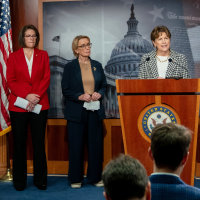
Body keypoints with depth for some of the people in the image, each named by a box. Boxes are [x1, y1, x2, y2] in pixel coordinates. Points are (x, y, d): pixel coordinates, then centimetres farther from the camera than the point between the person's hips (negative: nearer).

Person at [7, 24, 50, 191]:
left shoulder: (43, 55, 11)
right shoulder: (14, 57, 9)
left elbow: (46, 78, 3)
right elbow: (11, 81, 1)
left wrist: (36, 96, -12)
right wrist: (27, 95, -12)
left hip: (39, 105, 0)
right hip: (18, 105, 0)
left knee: (39, 143, 3)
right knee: (19, 144, 4)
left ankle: (40, 180, 12)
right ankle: (19, 181, 13)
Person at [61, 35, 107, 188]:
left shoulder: (97, 65, 11)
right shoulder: (70, 67, 1)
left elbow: (104, 85, 16)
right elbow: (65, 90, -1)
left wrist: (99, 94, -5)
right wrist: (80, 96, -16)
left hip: (95, 111, 3)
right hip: (76, 112, -3)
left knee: (96, 144, 5)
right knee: (76, 145, 2)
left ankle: (95, 177, 17)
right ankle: (76, 179, 14)